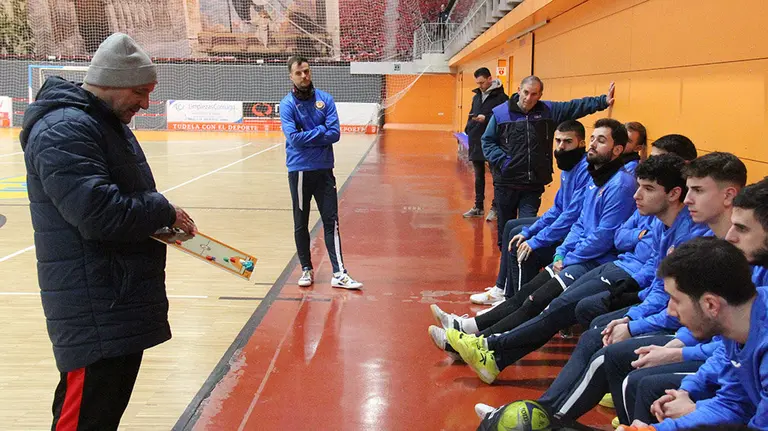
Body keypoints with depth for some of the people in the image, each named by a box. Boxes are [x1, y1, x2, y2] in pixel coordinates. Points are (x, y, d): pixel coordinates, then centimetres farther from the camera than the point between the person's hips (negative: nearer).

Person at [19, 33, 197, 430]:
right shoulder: (64, 130, -16)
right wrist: (165, 212, -13)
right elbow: (98, 211, -26)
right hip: (95, 315, -10)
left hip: (124, 304, 10)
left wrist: (163, 218, 6)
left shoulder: (112, 124, 17)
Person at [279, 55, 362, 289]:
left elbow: (335, 134, -7)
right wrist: (320, 131, -10)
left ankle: (339, 273, 1)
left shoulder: (325, 99, 2)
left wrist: (307, 136, -11)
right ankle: (306, 270, 22)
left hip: (324, 169, 1)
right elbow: (294, 138, -16)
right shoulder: (287, 104, -4)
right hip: (299, 171, -1)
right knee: (301, 224, 9)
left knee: (331, 221, 0)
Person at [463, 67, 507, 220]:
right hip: (476, 143, 7)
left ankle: (495, 208, 8)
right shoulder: (476, 96, 15)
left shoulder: (500, 97, -8)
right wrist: (469, 128, 5)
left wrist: (486, 118, -24)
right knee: (478, 177, 14)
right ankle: (478, 207, 23)